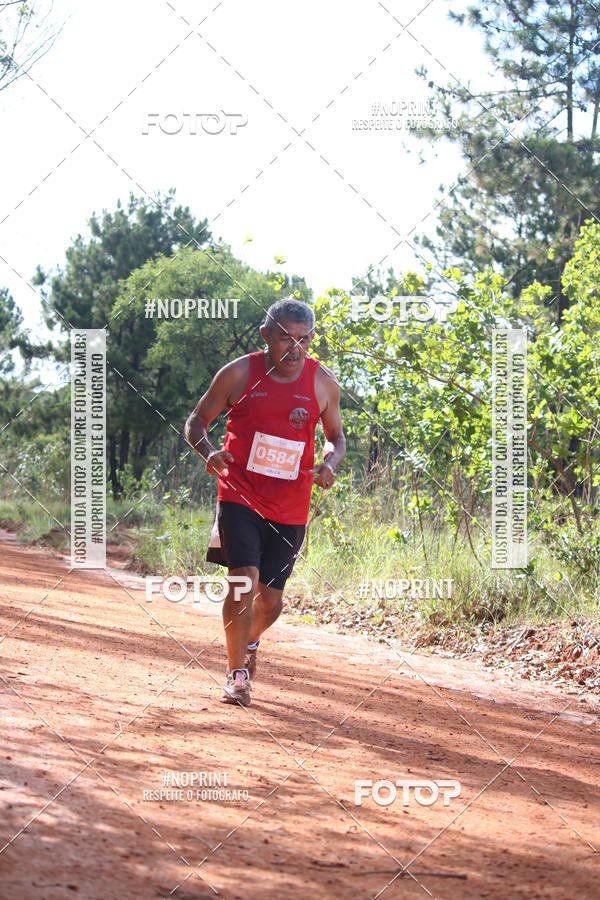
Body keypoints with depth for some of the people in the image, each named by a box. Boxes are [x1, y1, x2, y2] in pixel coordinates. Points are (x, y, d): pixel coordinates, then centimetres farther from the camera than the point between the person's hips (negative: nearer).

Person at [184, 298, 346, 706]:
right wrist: (208, 452, -17)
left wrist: (330, 463, -8)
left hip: (290, 508, 2)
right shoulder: (239, 374, -5)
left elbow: (337, 437, 15)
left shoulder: (324, 383, 1)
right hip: (240, 496, -2)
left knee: (271, 598, 7)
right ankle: (237, 675, -8)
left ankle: (250, 642, 42)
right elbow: (197, 422, 4)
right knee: (244, 579, -20)